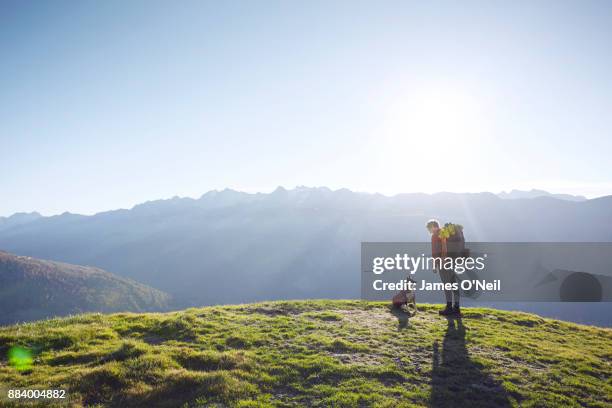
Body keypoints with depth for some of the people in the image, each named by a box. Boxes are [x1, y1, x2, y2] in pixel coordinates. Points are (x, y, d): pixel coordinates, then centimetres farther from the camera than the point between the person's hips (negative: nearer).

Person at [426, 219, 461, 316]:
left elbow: (435, 251, -11)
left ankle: (449, 307, -3)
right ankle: (456, 308, 10)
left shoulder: (435, 235, -3)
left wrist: (435, 265, -10)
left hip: (444, 262, -7)